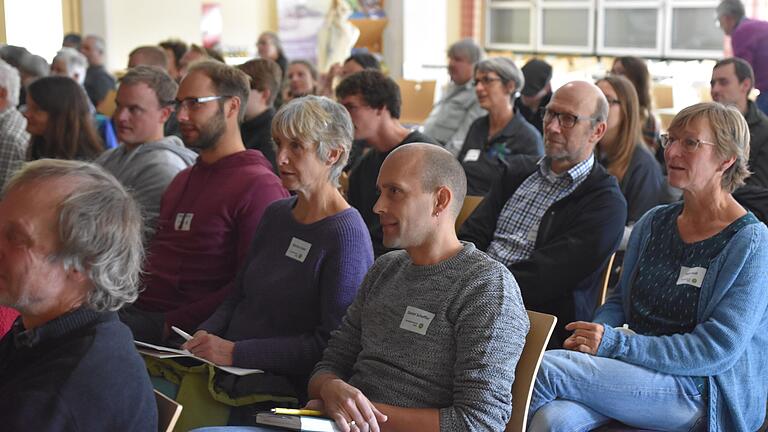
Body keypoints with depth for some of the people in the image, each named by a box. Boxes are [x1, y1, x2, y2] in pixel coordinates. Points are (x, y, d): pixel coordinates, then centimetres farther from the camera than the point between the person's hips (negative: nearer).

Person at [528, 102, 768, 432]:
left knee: (544, 367, -23)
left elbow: (718, 349, -15)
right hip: (638, 367, 5)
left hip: (704, 393, -5)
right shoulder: (653, 223, 13)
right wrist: (595, 333, -4)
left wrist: (615, 343, -20)